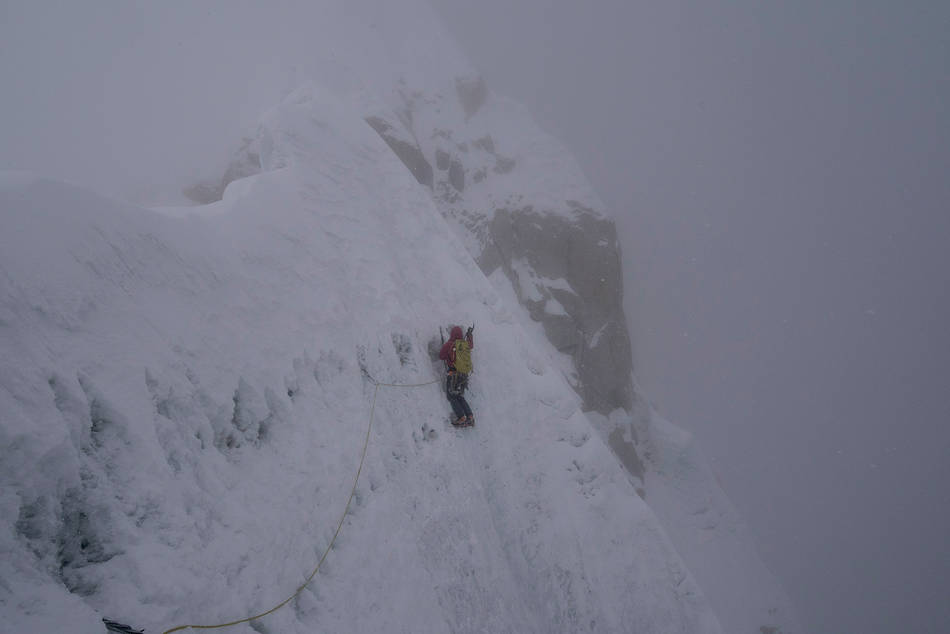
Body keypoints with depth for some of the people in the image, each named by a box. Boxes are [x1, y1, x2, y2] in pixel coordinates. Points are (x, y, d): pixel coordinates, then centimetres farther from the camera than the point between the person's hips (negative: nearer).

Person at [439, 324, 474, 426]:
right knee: (460, 397, 16)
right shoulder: (466, 344, 7)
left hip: (453, 374, -6)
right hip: (464, 375, 6)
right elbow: (471, 345, 32)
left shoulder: (448, 344, -9)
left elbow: (441, 356, 1)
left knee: (451, 397, 3)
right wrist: (470, 334, 49)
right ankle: (470, 417, 5)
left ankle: (461, 418, -10)